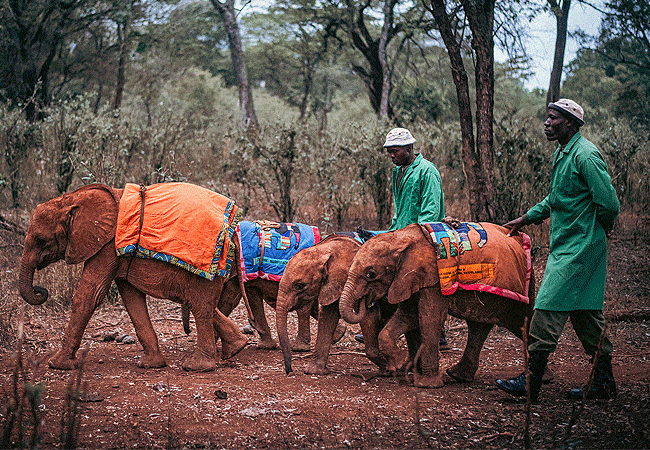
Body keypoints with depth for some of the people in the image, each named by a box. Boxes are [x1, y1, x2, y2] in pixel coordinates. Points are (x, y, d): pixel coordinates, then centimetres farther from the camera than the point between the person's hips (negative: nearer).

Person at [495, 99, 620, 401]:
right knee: (584, 312, 11)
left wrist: (600, 230, -2)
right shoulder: (562, 153, 14)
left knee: (548, 309, -10)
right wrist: (527, 218, 23)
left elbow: (608, 203, -19)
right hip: (566, 245, 10)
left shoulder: (585, 155, -17)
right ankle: (603, 382, 17)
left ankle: (531, 382, -6)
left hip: (578, 248, -10)